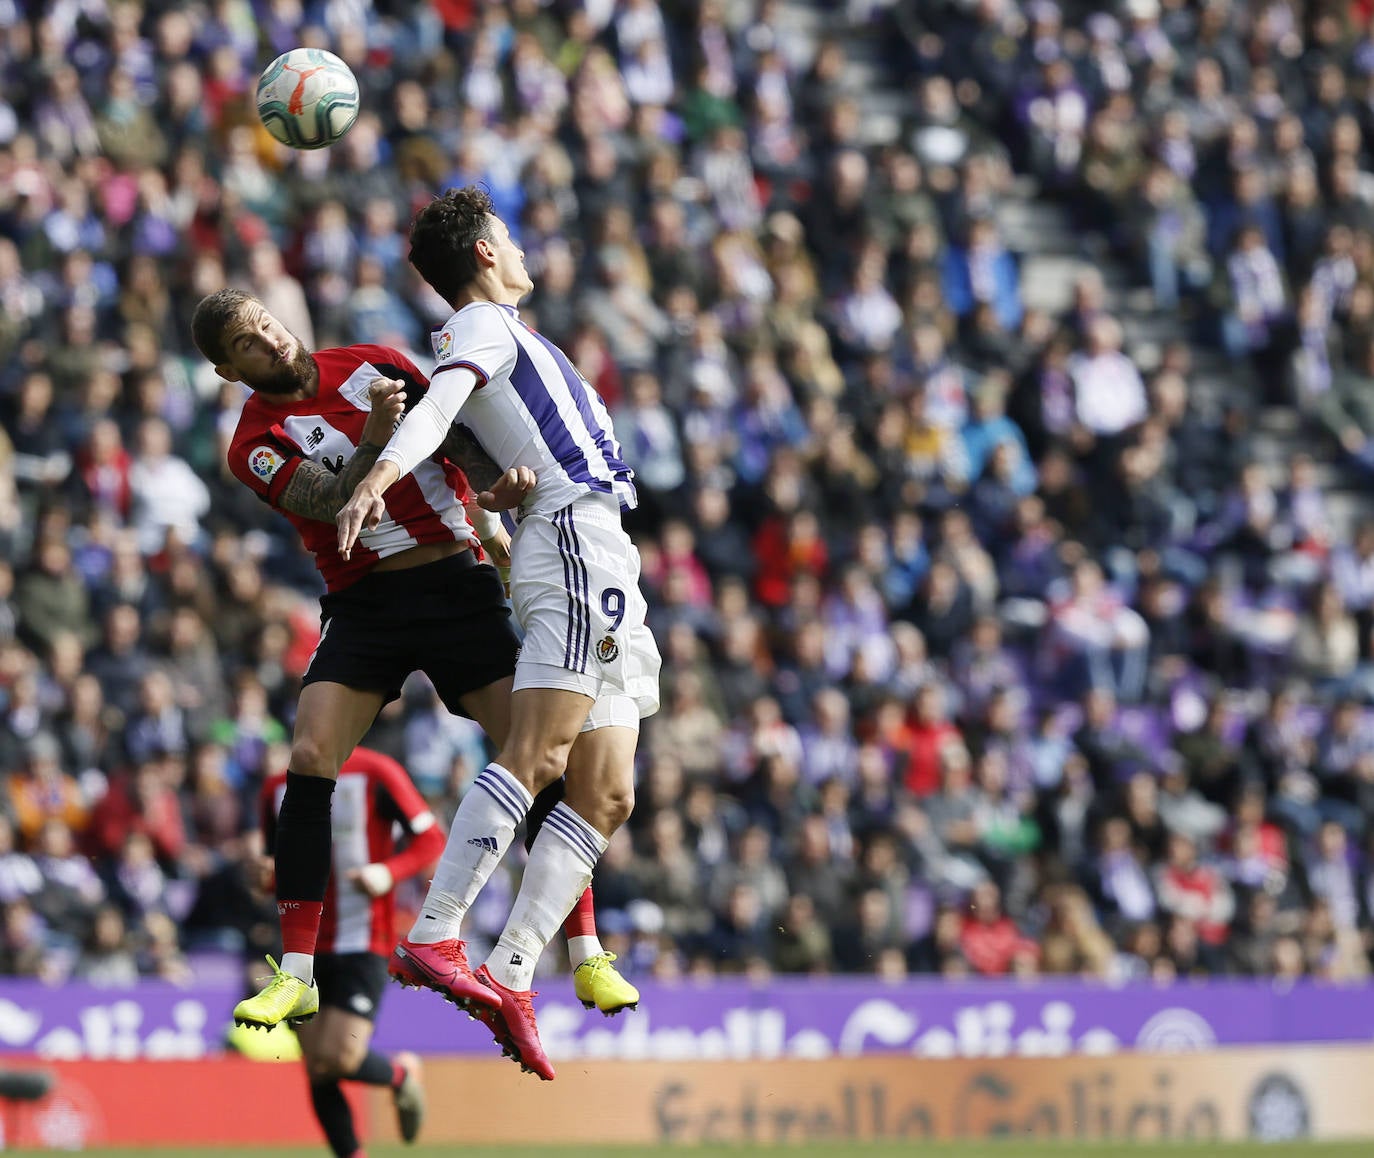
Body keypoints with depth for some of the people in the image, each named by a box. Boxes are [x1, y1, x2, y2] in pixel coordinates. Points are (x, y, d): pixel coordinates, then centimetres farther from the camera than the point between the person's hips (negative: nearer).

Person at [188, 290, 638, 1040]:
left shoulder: (374, 365, 4)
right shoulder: (256, 445, -4)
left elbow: (460, 435, 2)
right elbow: (336, 506, -17)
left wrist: (497, 485, -18)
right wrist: (375, 436, -33)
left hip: (459, 583, 1)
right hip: (365, 605, -1)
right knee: (309, 759, -18)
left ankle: (587, 957, 1)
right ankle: (296, 973, -12)